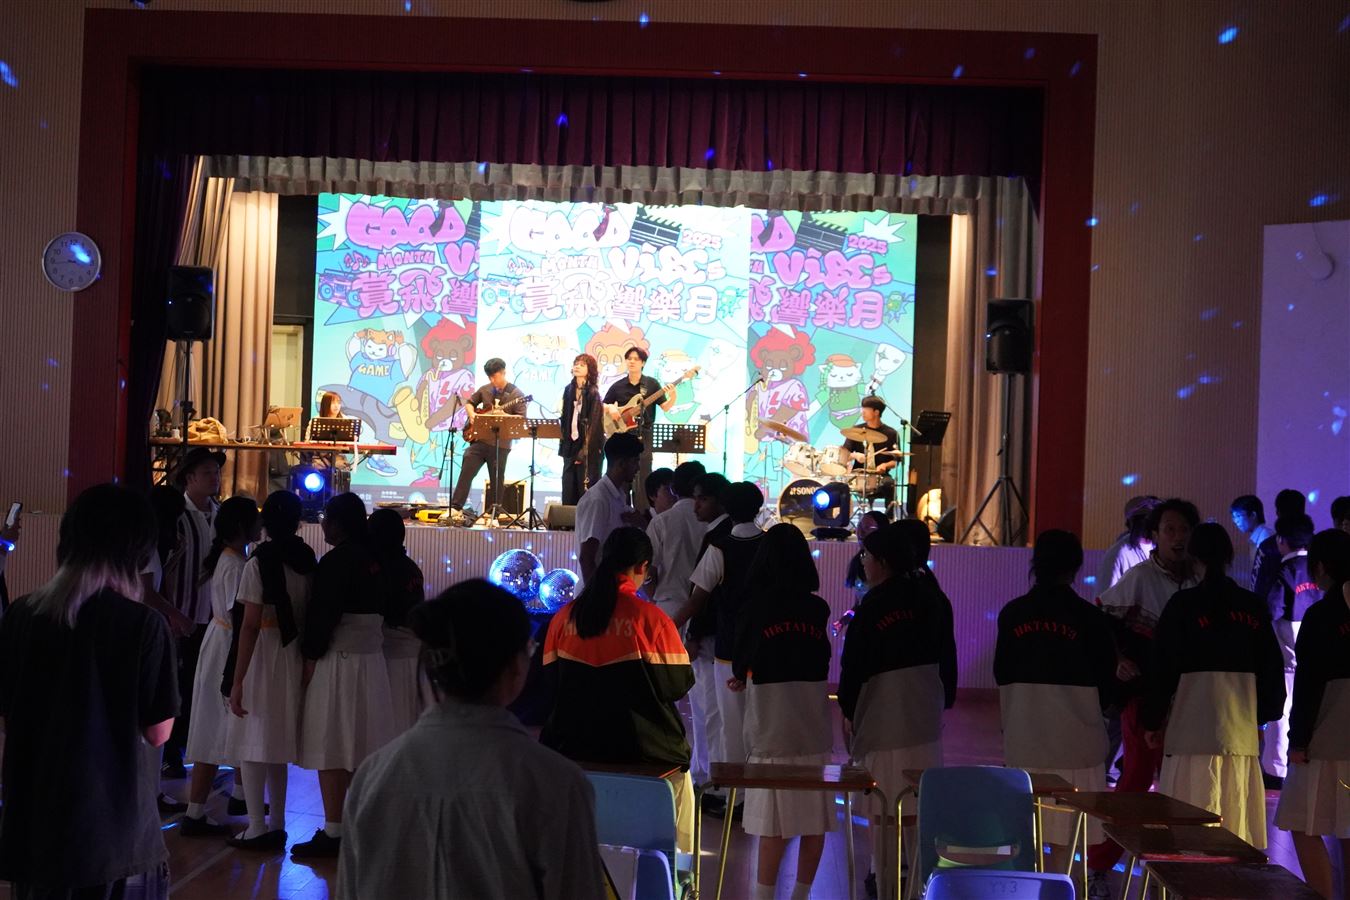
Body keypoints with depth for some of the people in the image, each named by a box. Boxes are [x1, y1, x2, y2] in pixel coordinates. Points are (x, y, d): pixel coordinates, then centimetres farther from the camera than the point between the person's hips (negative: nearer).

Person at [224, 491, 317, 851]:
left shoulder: (259, 561, -12)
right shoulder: (309, 561, 2)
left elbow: (250, 625, -16)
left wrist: (237, 680, -15)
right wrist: (308, 662, 12)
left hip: (262, 655, -6)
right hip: (294, 656, 6)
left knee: (253, 743, 2)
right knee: (278, 742, 16)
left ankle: (257, 828, 3)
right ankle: (276, 824, 23)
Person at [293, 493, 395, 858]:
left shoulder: (337, 560, -13)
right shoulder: (373, 560, 10)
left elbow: (324, 613, -17)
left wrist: (311, 657, -8)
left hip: (338, 660, -8)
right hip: (371, 659, 8)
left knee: (331, 749, -4)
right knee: (361, 746, 13)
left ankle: (333, 833, -2)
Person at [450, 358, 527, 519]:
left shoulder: (516, 394, -5)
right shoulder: (485, 389, 10)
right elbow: (469, 402, 24)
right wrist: (472, 414, 3)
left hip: (500, 444, -4)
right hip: (479, 439, 4)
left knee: (497, 480, 4)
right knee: (466, 472, -2)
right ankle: (456, 506, 3)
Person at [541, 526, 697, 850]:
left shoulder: (565, 616, -4)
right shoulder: (651, 619, -14)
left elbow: (550, 682, 6)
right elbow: (679, 684, -5)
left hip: (573, 746, 4)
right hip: (640, 745, -4)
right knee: (678, 766, 28)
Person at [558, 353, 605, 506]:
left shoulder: (593, 392, -8)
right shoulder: (569, 390, 10)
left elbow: (593, 423, -12)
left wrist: (584, 450, -15)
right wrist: (563, 444, 9)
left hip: (587, 447, -6)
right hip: (571, 443, 6)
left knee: (586, 488, -3)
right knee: (568, 488, 5)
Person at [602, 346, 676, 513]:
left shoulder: (651, 383, 2)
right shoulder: (618, 386, 7)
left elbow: (665, 407, -1)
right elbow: (602, 407, 14)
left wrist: (672, 398, -21)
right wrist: (610, 408, -8)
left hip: (643, 435, -2)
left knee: (643, 476, -6)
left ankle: (643, 513, -3)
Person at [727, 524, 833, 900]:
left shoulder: (759, 604, -7)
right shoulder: (818, 608, 1)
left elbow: (740, 657, 4)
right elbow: (821, 657, 11)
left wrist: (741, 676, 28)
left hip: (772, 719, -3)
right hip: (814, 717, 3)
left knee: (775, 819, 0)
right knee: (814, 815, 10)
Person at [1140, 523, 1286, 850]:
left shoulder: (1184, 605, -4)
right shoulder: (1253, 606, 6)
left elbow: (1162, 668, -3)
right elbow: (1272, 667, 13)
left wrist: (1151, 721, 7)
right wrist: (1264, 712, 26)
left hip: (1193, 729, -4)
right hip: (1242, 730, 4)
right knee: (1236, 828, 9)